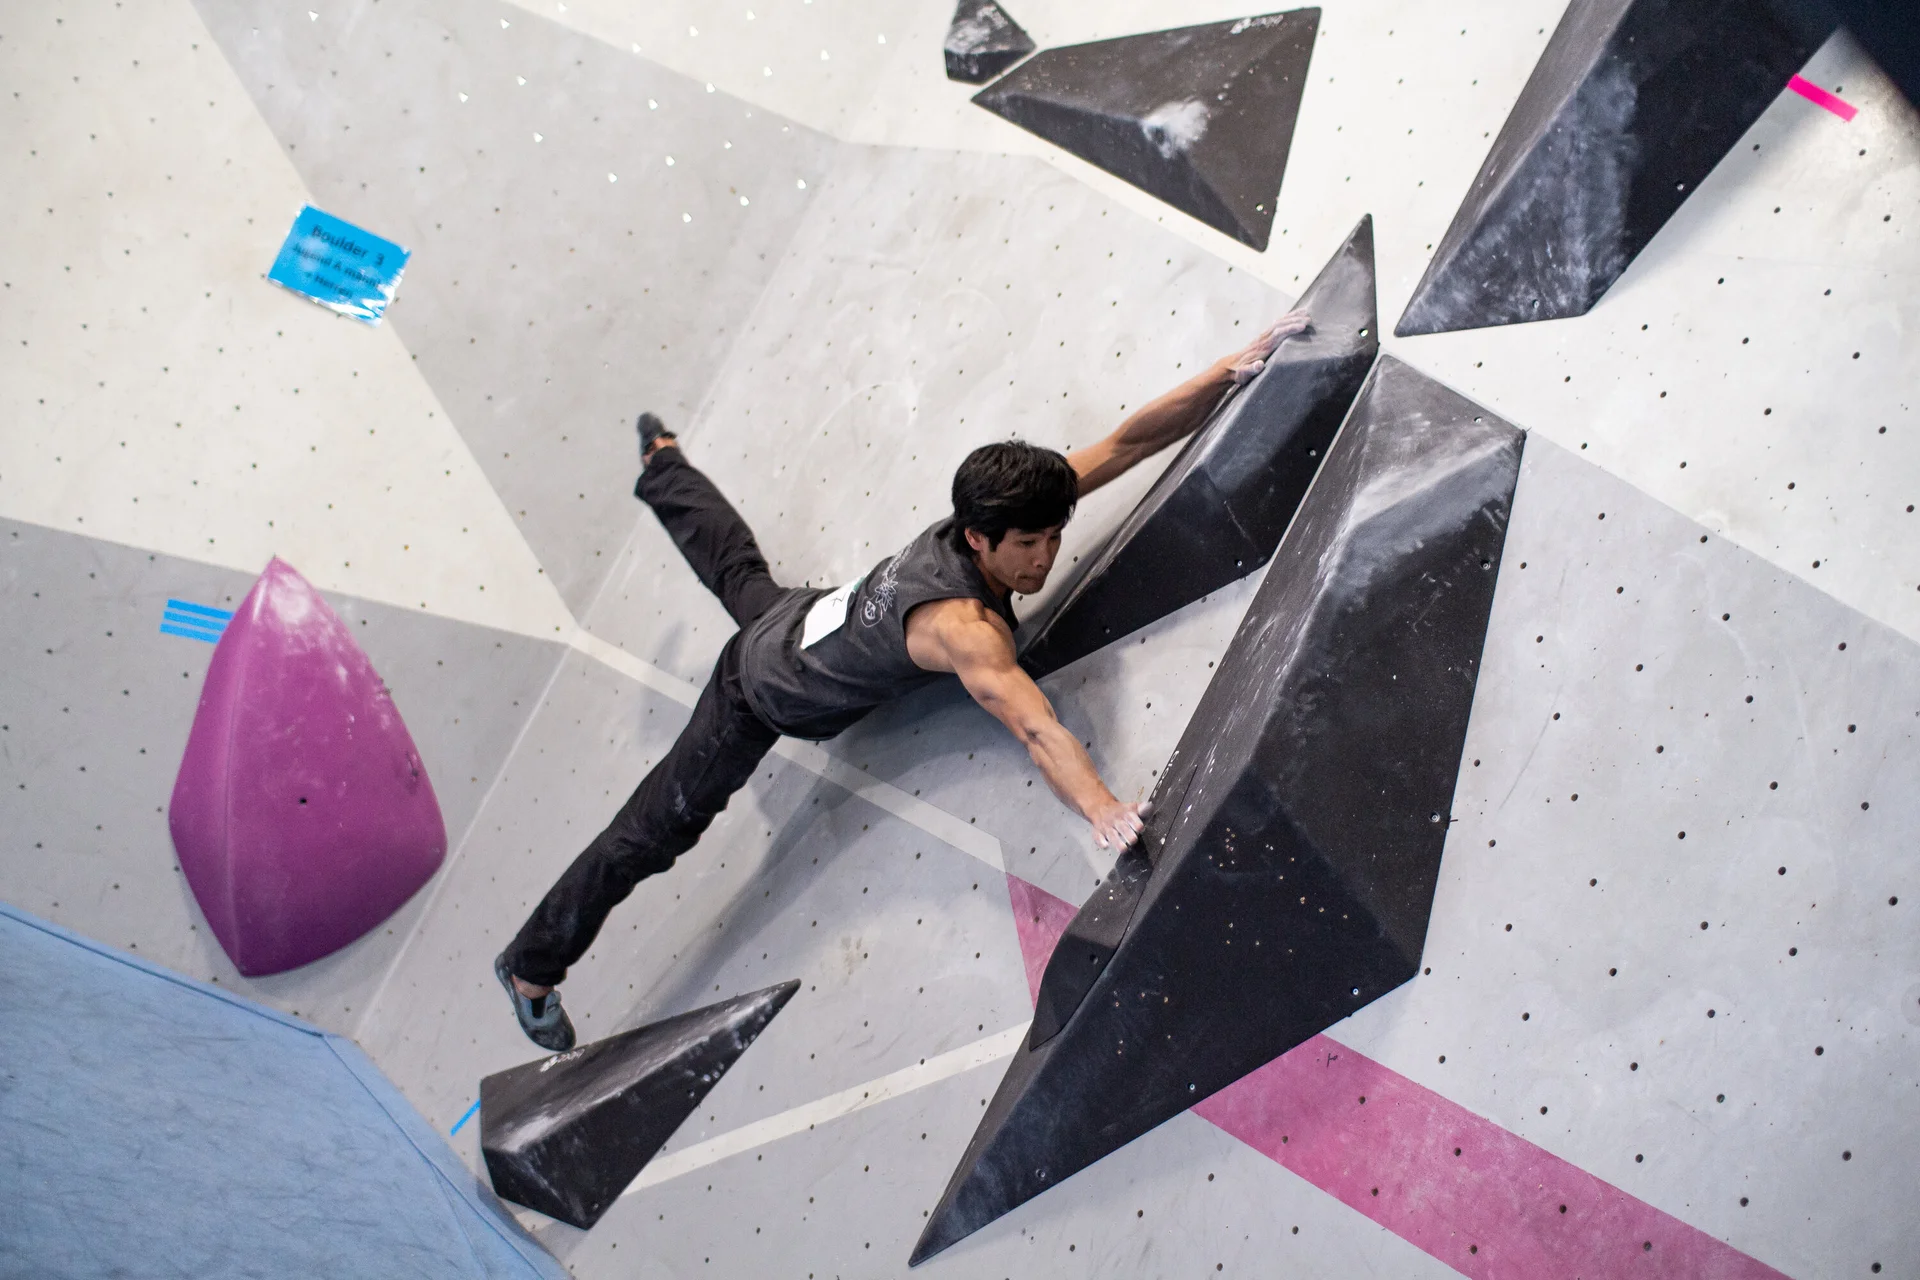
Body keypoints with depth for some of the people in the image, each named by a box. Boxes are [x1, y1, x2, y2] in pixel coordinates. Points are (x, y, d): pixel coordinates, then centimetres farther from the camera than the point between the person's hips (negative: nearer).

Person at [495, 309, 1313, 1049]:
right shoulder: (963, 626, -46)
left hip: (802, 620, 8)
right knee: (654, 833, 3)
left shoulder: (992, 515, -25)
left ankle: (662, 463, 69)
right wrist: (1105, 813, -77)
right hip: (766, 697, -8)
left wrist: (1233, 370, -35)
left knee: (742, 577, 40)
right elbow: (1036, 729, -62)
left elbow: (1127, 441, -27)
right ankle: (530, 967, 19)